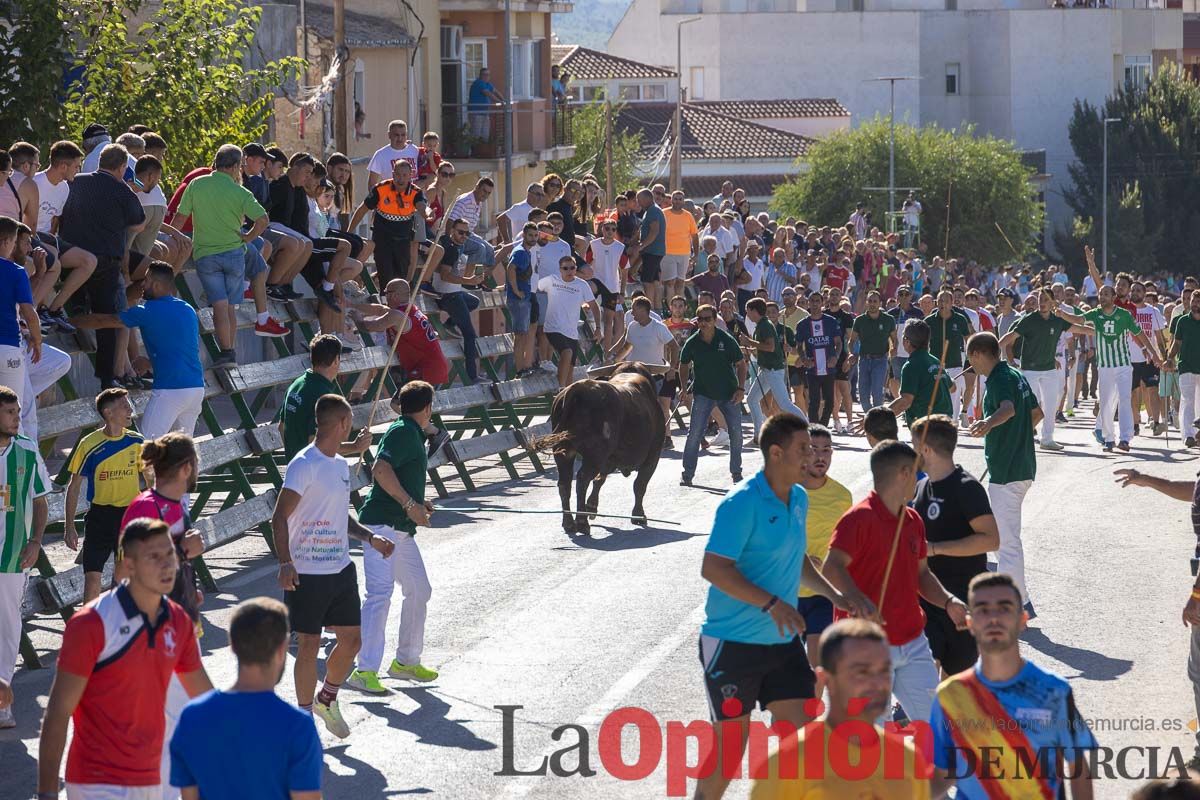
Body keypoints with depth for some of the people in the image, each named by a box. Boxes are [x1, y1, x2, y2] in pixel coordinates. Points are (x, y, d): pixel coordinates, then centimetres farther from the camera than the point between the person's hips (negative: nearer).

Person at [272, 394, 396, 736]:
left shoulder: (341, 465, 13)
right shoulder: (304, 465, -14)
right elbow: (279, 518, -18)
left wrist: (370, 538, 11)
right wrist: (285, 563, -28)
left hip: (341, 569, 8)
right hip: (307, 574, -8)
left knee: (351, 639, 9)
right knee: (309, 644, 0)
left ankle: (327, 700, 31)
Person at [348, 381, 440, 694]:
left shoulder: (412, 434, 20)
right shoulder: (404, 431, -10)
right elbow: (381, 470, -24)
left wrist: (417, 503, 25)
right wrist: (410, 504, -23)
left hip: (401, 528, 11)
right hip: (381, 524, -11)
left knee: (419, 590, 17)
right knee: (380, 592, -17)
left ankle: (406, 661, 29)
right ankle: (365, 671, -22)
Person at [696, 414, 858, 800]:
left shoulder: (799, 499, 7)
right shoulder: (742, 502, -18)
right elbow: (713, 568, -23)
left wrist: (834, 595, 18)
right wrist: (771, 603, -27)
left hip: (783, 640, 7)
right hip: (733, 642, -7)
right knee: (730, 743, 1)